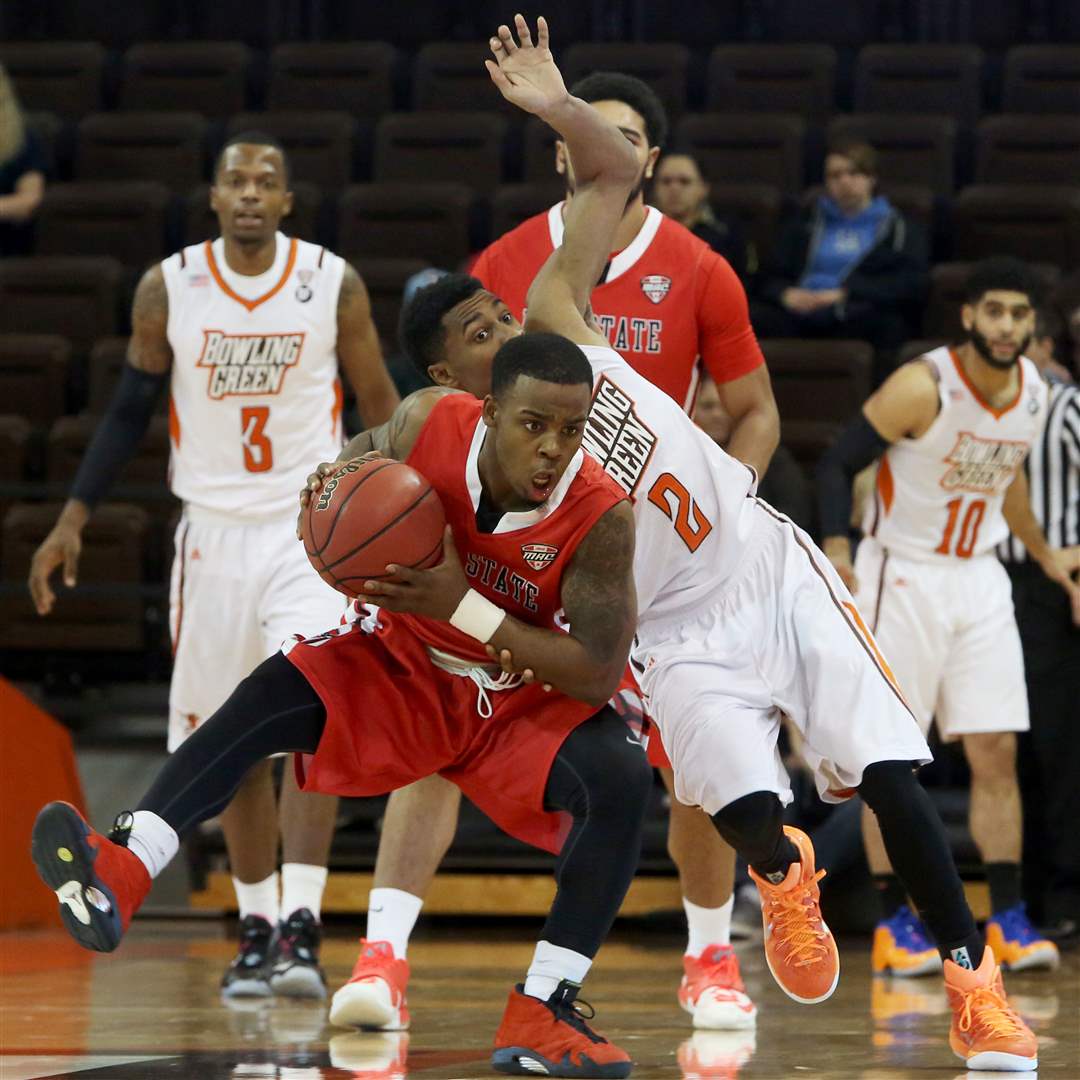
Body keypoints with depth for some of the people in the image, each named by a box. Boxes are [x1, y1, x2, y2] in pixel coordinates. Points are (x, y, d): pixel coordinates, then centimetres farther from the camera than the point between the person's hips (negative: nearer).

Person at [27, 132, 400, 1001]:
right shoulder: (168, 288, -2)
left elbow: (380, 405, 4)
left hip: (313, 528, -2)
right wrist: (74, 518, 1)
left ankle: (302, 927, -20)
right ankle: (257, 928, 19)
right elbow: (131, 408, 7)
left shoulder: (334, 285, -5)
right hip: (215, 530, 2)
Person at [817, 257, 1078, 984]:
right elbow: (839, 464, -14)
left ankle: (1007, 920, 5)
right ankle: (895, 924, 3)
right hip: (903, 578, -5)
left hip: (979, 579, 6)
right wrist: (837, 548, -29)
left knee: (998, 753, 2)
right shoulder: (923, 387, -18)